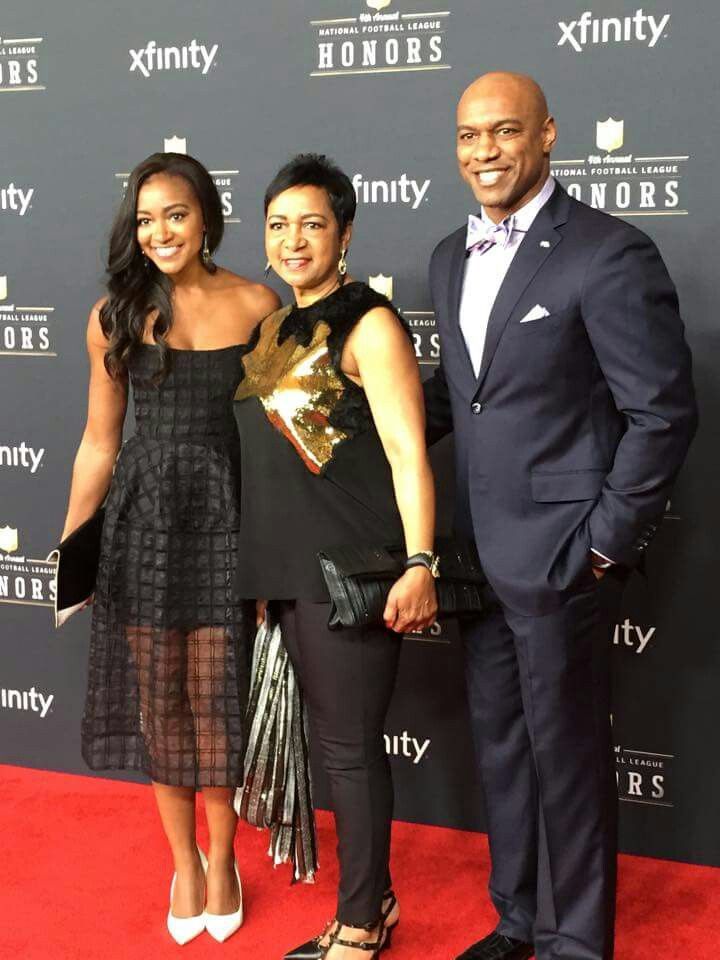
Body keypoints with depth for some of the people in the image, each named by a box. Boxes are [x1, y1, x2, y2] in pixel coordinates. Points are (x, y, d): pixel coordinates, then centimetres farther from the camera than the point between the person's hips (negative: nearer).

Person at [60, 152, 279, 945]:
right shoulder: (114, 316, 2)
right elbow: (99, 441, 7)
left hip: (224, 520, -1)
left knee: (216, 700, 5)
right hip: (141, 520, 2)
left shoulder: (257, 307, -2)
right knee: (158, 700, 9)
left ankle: (221, 856, 28)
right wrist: (69, 548, 8)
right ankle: (183, 860, 29)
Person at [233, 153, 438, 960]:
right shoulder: (279, 327, 14)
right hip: (291, 564, 8)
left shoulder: (368, 324, -9)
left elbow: (407, 451, -16)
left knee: (350, 745, 2)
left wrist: (420, 565, -24)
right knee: (334, 740, 15)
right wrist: (264, 569, 17)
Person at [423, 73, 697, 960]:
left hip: (558, 553, -7)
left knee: (566, 752, 6)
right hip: (481, 553, 7)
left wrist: (606, 544, -13)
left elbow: (663, 412, -13)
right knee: (499, 741, 18)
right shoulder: (451, 257, 10)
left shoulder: (609, 254, -14)